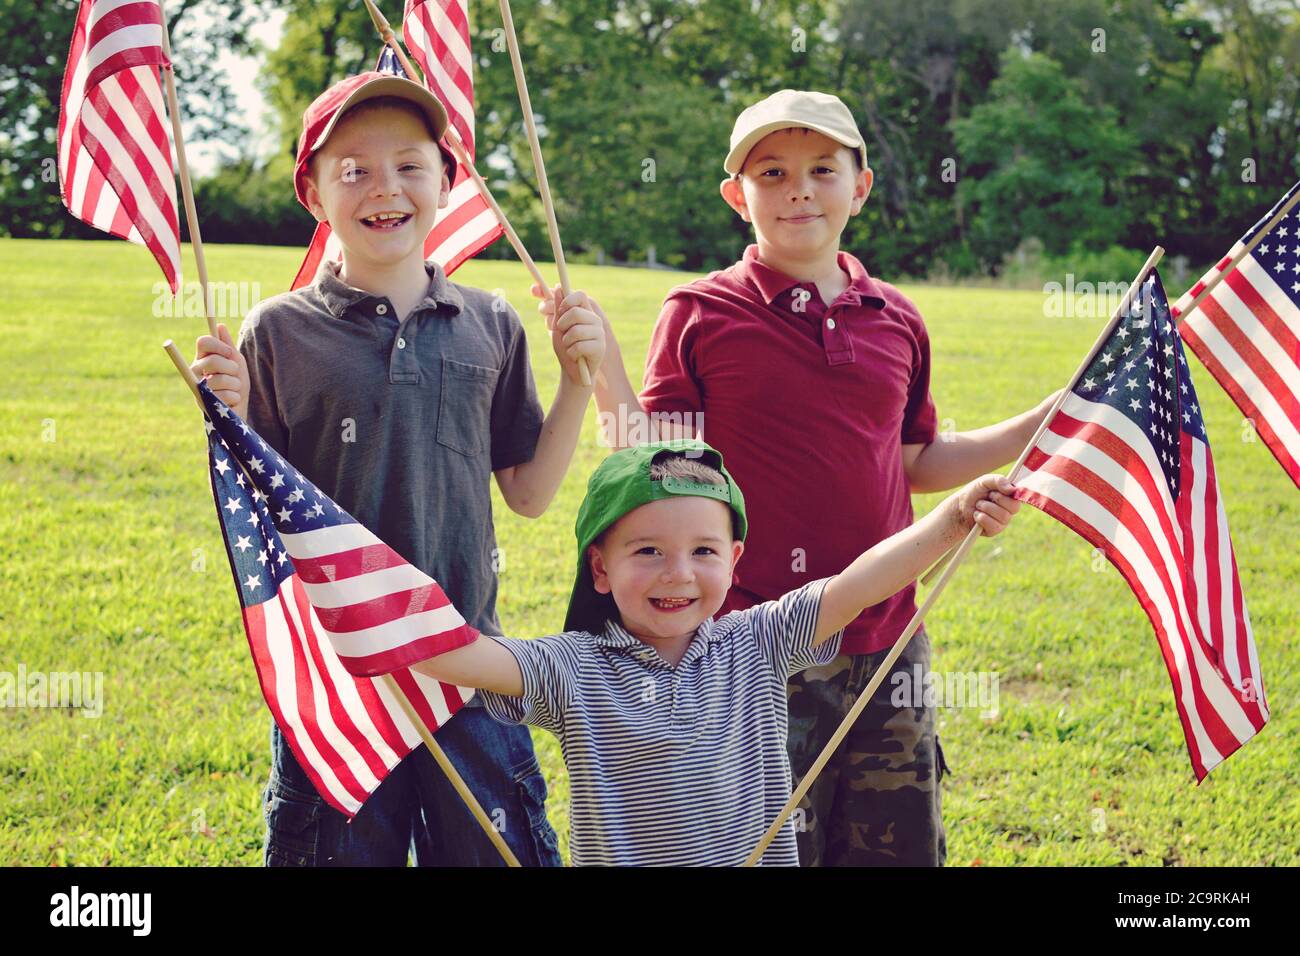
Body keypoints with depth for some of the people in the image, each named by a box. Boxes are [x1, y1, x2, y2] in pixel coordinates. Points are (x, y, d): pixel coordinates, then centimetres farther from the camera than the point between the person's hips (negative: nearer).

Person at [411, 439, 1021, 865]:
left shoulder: (755, 645, 5)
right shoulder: (572, 669, -4)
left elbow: (858, 585, 1)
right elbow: (462, 657, -16)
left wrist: (953, 517, -7)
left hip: (761, 857, 2)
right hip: (621, 858, -2)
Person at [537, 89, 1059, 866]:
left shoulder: (896, 320, 9)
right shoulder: (701, 315, -2)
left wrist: (1054, 420, 14)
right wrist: (599, 361, -15)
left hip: (888, 646, 4)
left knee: (901, 847, 12)